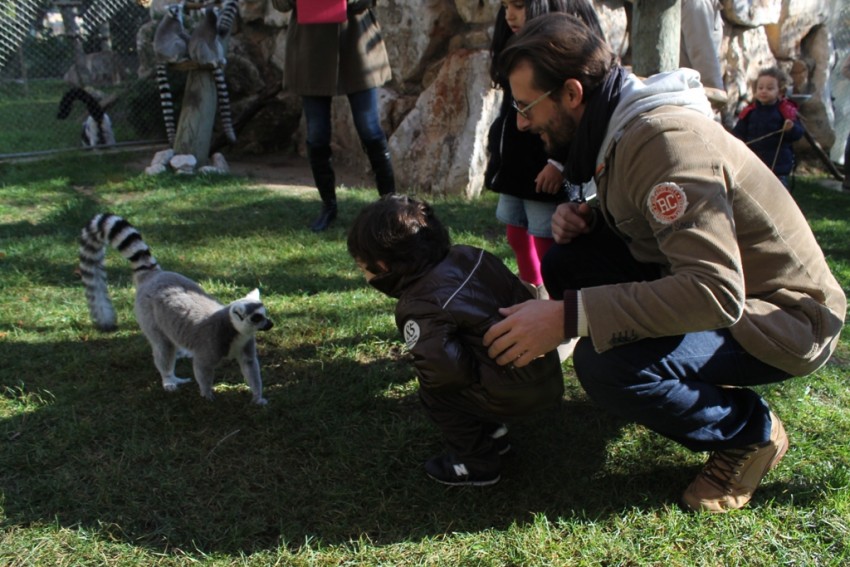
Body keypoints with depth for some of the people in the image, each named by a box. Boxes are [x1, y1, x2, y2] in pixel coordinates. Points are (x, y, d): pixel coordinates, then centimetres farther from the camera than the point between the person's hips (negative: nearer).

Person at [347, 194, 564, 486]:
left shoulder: (420, 308, -19)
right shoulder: (465, 255, 4)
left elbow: (443, 368, -32)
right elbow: (520, 294, 16)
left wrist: (429, 380, -6)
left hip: (518, 392, -9)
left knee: (434, 393, 4)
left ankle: (479, 465, 15)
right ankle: (491, 432, 31)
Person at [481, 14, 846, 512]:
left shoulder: (666, 139, -28)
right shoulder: (621, 125, 1)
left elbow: (716, 292, -36)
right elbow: (641, 213, 17)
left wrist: (567, 317, -37)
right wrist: (587, 217, -6)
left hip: (781, 318, -9)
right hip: (726, 286, 9)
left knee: (605, 364, -30)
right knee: (567, 264, -3)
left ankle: (752, 431, -2)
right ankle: (701, 379, 10)